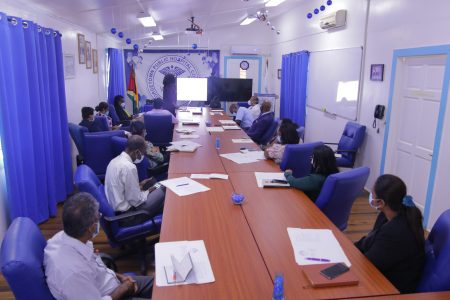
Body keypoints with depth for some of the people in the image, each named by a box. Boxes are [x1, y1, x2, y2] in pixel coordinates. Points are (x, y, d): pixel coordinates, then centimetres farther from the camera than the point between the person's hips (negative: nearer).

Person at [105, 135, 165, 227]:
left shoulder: (115, 160, 4)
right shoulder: (129, 167, -24)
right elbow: (136, 201, -20)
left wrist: (139, 185, 11)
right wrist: (148, 192, -3)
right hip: (125, 215, -9)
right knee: (161, 192, -5)